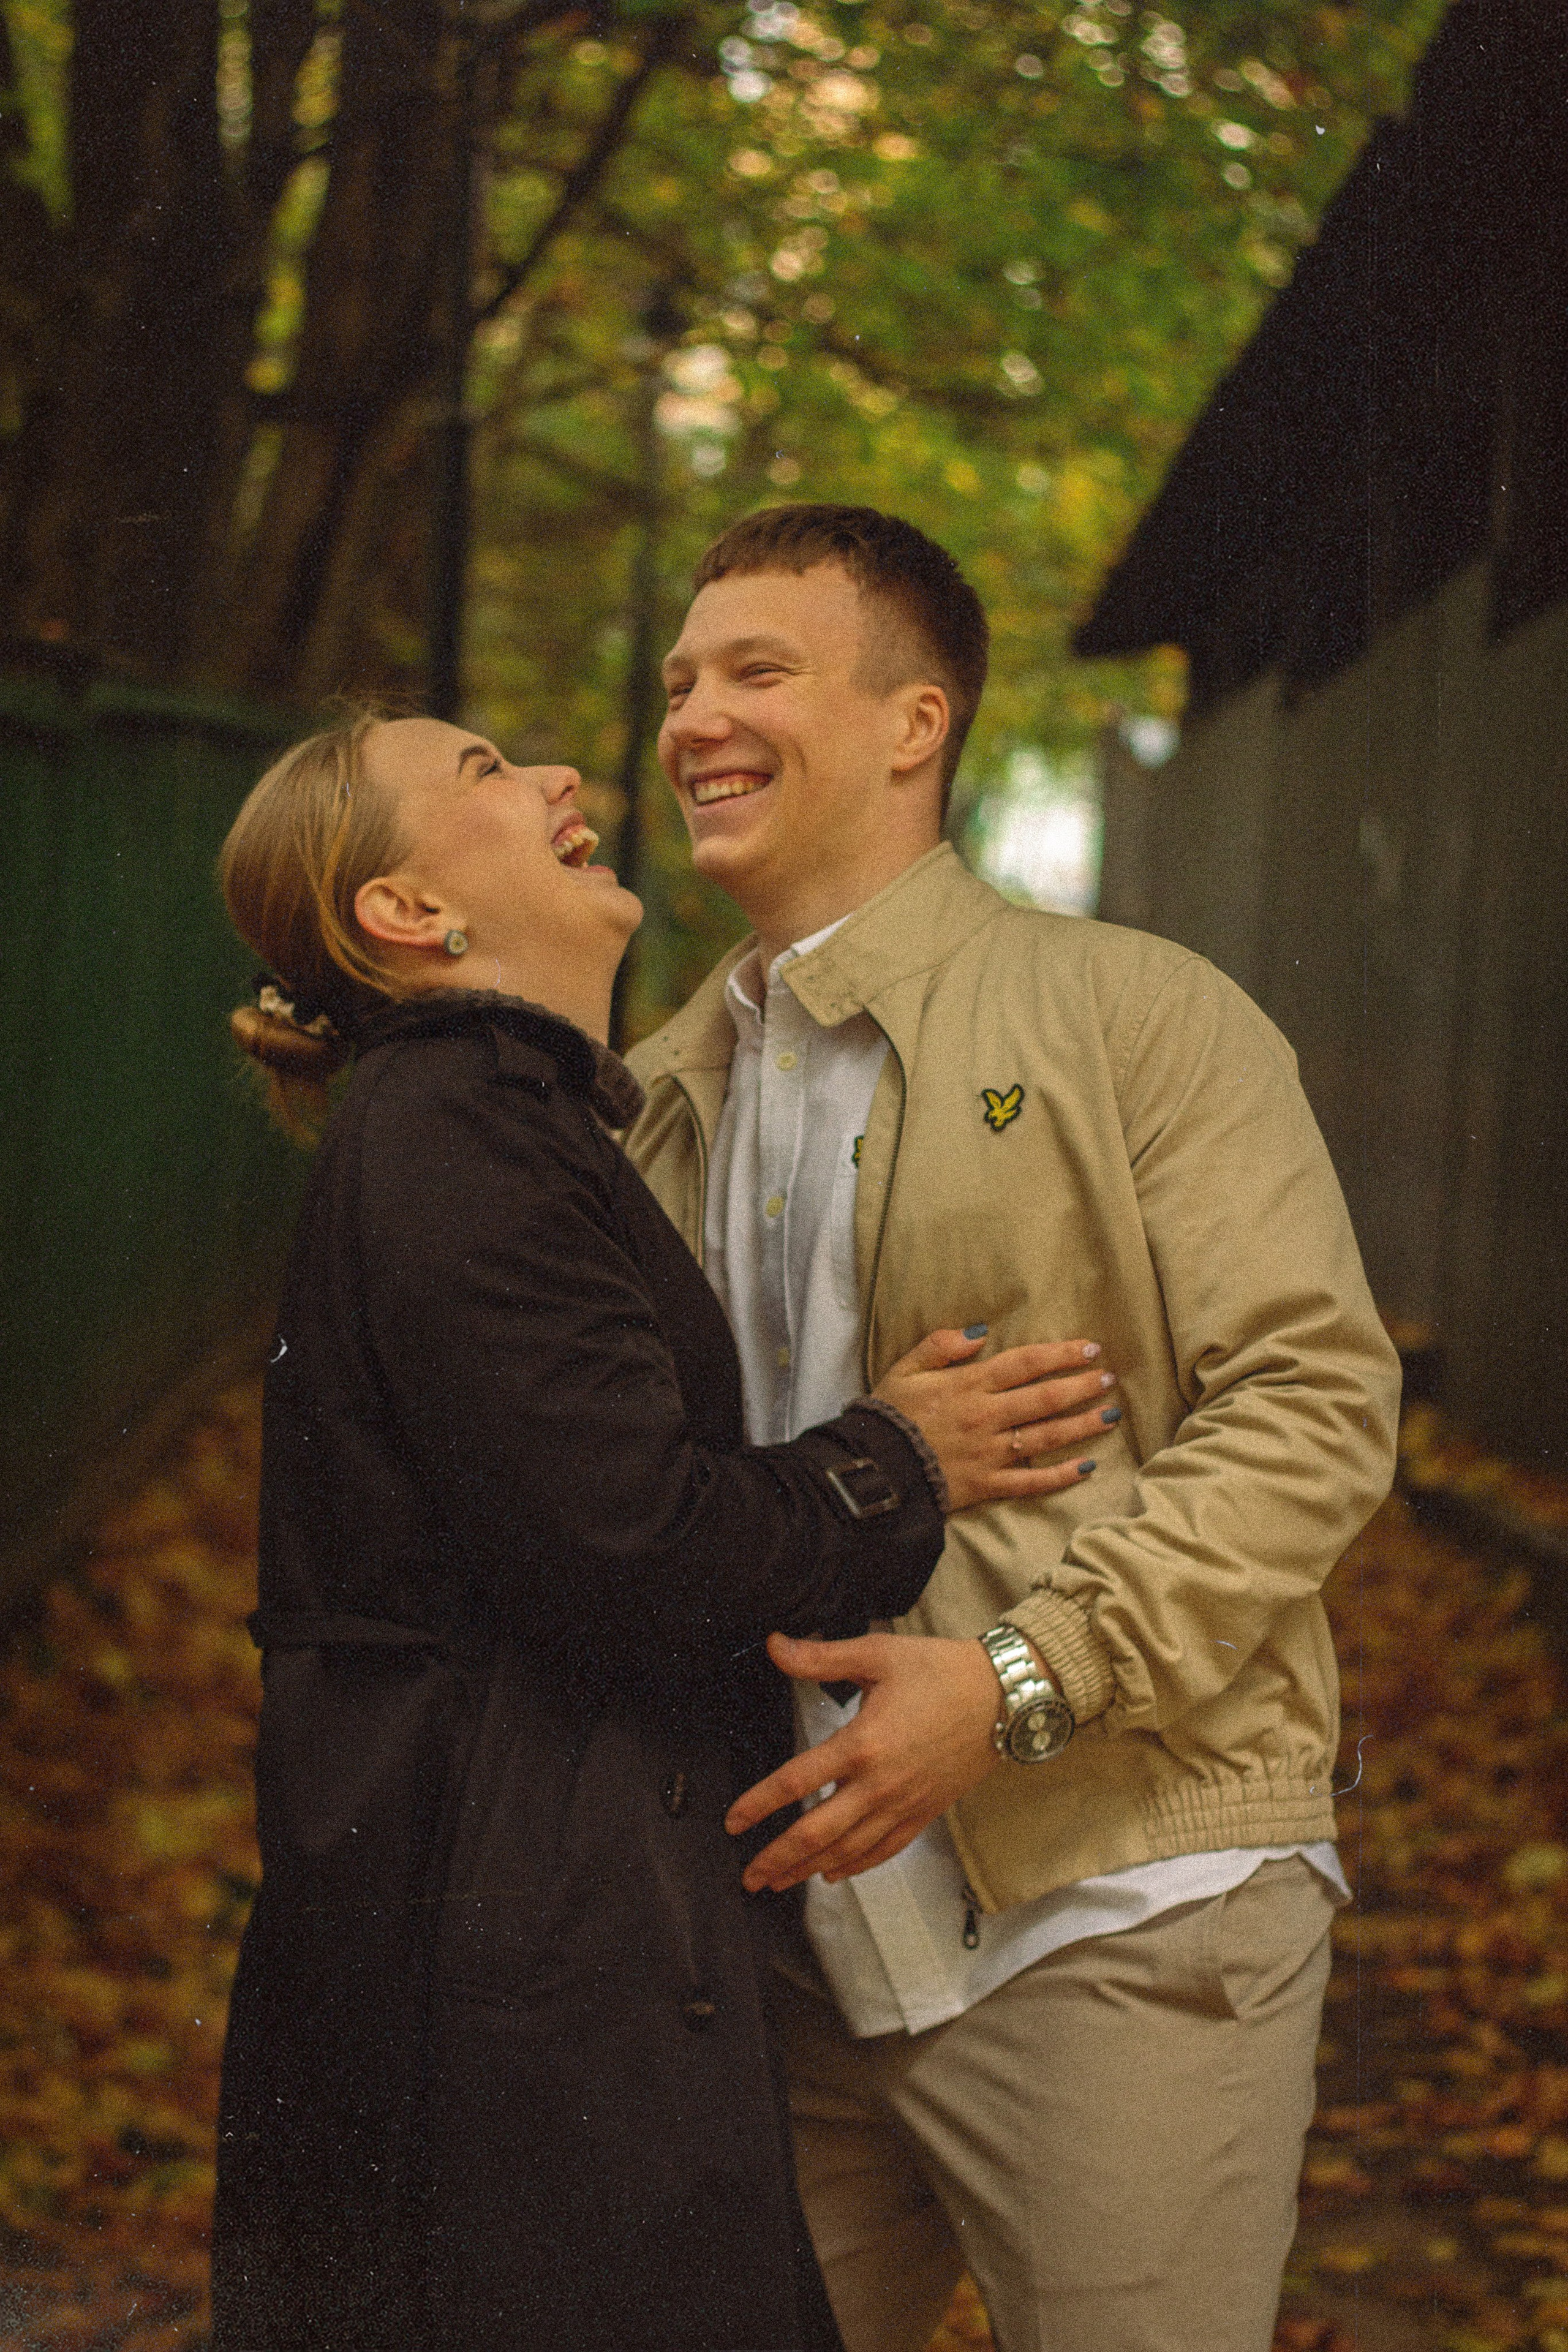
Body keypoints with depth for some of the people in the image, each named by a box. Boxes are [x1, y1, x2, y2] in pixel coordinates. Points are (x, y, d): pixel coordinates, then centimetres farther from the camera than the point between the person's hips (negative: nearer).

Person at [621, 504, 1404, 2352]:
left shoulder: (1134, 1013, -4)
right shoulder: (668, 1089, 15)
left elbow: (1313, 1404, -11)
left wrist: (1018, 1679, -20)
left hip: (1112, 1923, -5)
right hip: (800, 1916, 6)